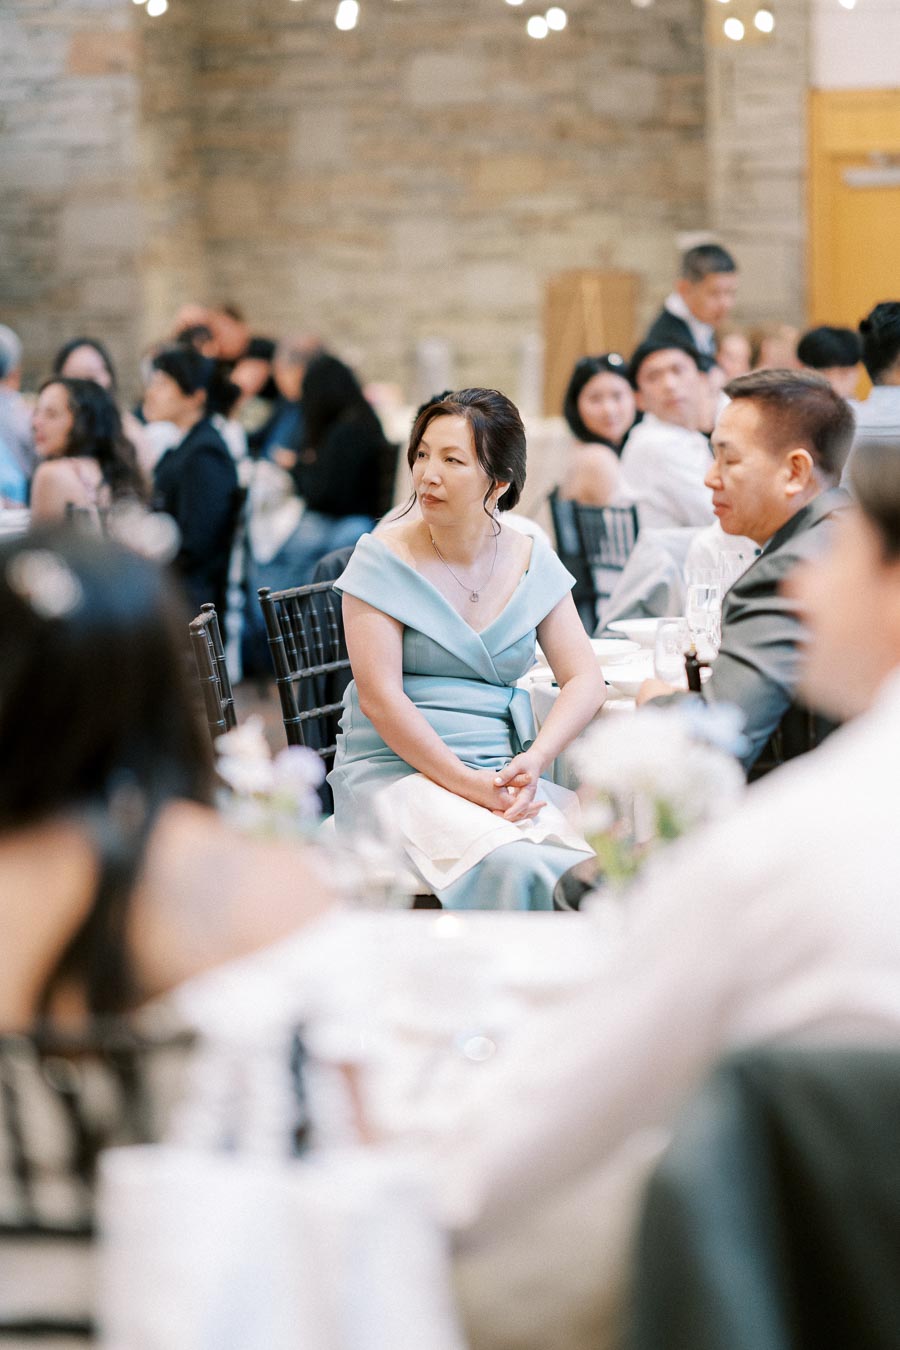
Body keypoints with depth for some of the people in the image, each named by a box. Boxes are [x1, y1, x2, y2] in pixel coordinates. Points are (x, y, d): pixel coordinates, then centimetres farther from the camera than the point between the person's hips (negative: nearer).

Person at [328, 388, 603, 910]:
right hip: (398, 768, -3)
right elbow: (379, 697, -10)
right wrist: (468, 783, -18)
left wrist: (532, 761, -15)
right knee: (507, 864, -32)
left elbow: (585, 681, 4)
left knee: (575, 868, -27)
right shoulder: (384, 558, -3)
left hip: (505, 773, 4)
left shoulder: (533, 562, 9)